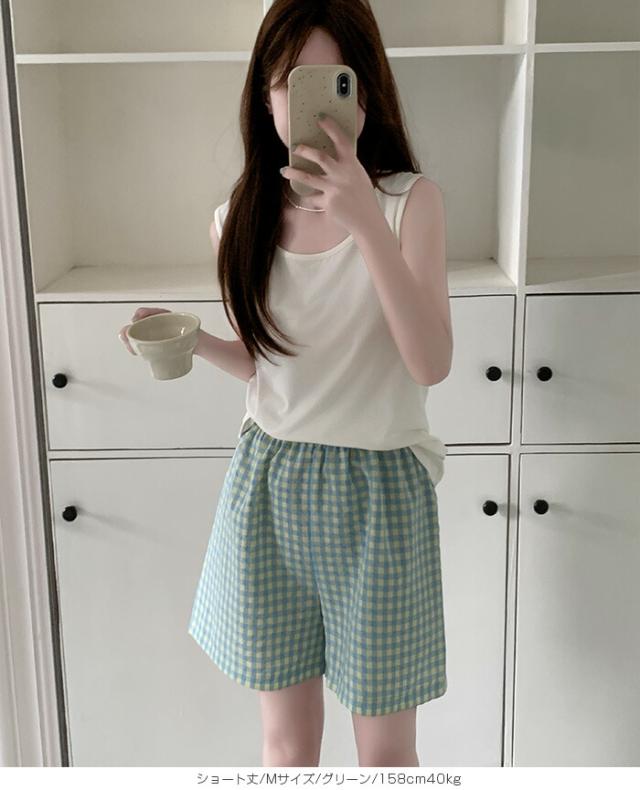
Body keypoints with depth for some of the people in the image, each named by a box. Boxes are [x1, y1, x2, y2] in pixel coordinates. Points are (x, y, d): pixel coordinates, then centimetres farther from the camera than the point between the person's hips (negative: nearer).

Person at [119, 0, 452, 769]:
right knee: (286, 739, 16)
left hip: (377, 489, -2)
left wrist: (366, 223, -30)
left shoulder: (410, 200, -9)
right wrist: (192, 339, -9)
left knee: (386, 747, 13)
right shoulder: (240, 221, 0)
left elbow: (431, 363, -21)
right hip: (268, 485, 3)